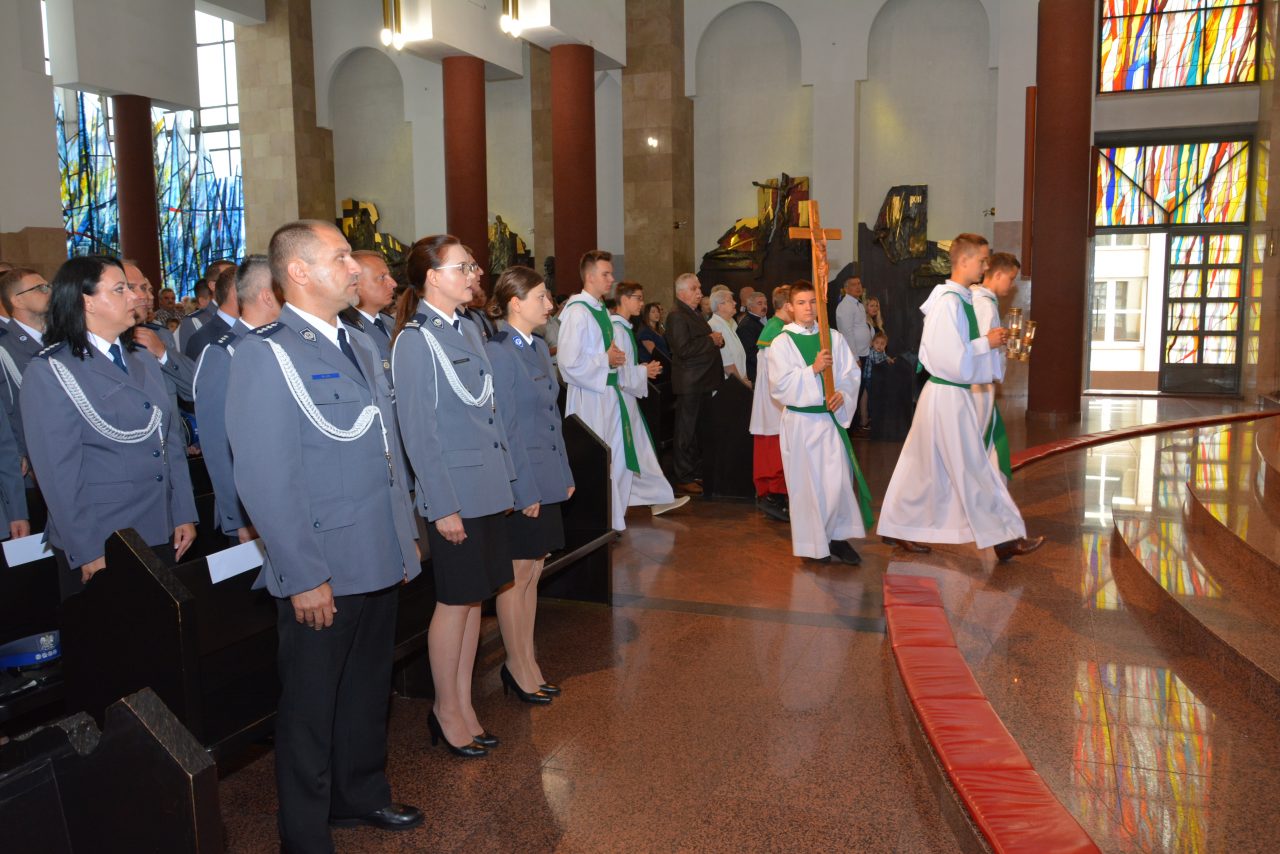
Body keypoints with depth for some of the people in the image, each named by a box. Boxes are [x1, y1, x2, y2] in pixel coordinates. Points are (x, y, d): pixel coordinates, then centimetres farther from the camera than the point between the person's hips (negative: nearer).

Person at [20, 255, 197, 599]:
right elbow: (59, 472, -13)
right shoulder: (48, 372, -9)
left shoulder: (145, 363, 11)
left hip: (161, 533, 6)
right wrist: (86, 553, -14)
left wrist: (185, 514, 5)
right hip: (98, 547, -6)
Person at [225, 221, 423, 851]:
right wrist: (305, 577, -19)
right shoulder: (266, 354, -14)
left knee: (367, 692, 22)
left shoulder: (359, 346, 12)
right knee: (311, 706, 11)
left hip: (379, 563, 7)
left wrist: (405, 539, 14)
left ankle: (361, 795, 43)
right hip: (322, 576, -7)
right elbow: (265, 479, -19)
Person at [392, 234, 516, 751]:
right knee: (455, 602, 4)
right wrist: (443, 506, -16)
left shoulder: (468, 330, 10)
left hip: (487, 488, 7)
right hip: (453, 493, -7)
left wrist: (506, 479, 13)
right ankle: (446, 711, 22)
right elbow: (418, 432, -15)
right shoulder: (414, 340, -12)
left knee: (475, 597, 13)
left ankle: (464, 704, 26)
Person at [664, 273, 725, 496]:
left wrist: (718, 340, 3)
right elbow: (684, 349, -23)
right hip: (689, 383, -9)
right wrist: (711, 341, -15)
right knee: (687, 431, -3)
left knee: (699, 430, 13)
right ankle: (684, 479, 3)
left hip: (703, 381, 9)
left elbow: (705, 343, 26)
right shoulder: (677, 316, -12)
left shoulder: (695, 314, 19)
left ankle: (697, 473, 22)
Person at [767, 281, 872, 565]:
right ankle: (813, 542, 16)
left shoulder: (833, 338, 5)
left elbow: (851, 373, 4)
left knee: (838, 479, 1)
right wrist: (813, 369, -21)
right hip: (800, 420, -3)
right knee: (807, 481, 4)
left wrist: (843, 394, -15)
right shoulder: (781, 343, -5)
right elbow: (779, 385, -12)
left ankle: (838, 538, 16)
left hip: (831, 417, 3)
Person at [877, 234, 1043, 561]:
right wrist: (986, 343, -11)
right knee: (972, 468, 0)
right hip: (949, 395, -10)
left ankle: (899, 528, 24)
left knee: (926, 466, 15)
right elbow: (953, 357, -24)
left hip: (949, 392, 10)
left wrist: (987, 341, 7)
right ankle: (1003, 539, 11)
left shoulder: (959, 298, 11)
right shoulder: (949, 302, -19)